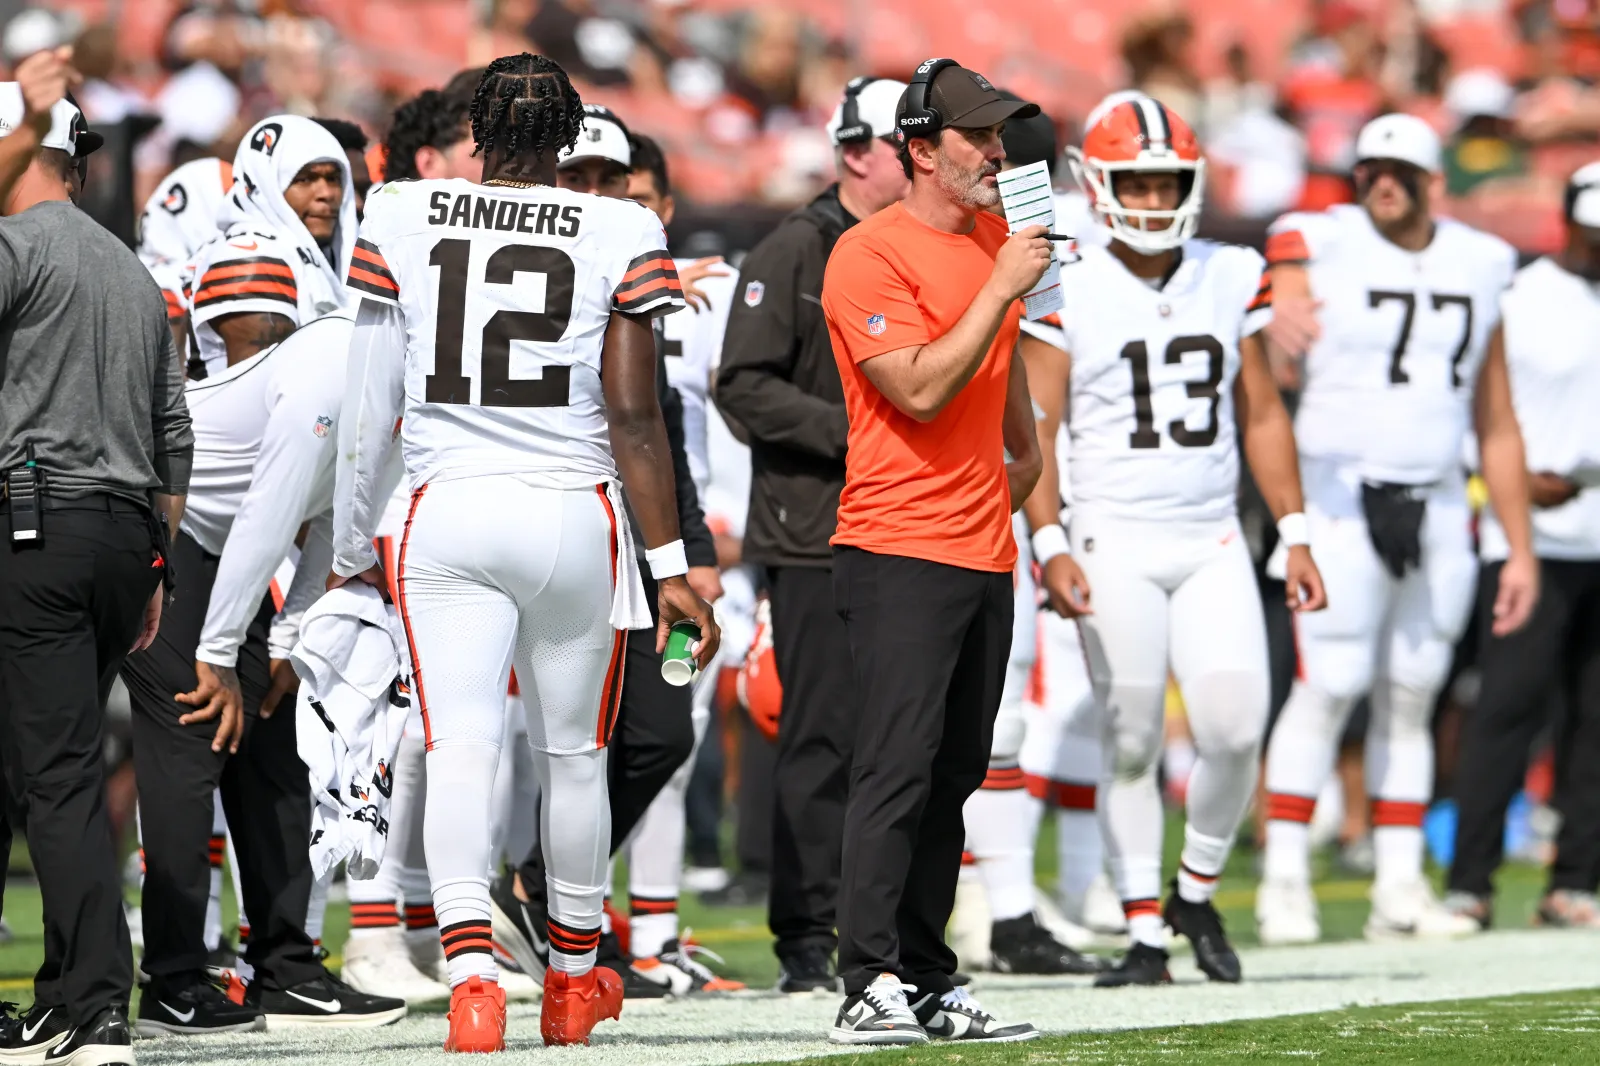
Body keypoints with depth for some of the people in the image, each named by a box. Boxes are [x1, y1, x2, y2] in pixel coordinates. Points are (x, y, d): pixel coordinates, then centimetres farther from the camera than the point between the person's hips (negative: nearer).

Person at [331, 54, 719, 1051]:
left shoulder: (402, 222, 1)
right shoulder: (619, 237, -3)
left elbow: (371, 406, 5)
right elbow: (634, 417, -5)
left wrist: (350, 543, 16)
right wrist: (671, 565, 1)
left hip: (447, 518, 0)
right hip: (576, 518, 0)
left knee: (461, 746, -5)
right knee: (573, 752, 15)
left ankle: (473, 973, -25)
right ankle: (575, 977, 30)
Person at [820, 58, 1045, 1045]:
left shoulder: (994, 238, 14)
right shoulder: (870, 255, -11)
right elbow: (922, 389, -21)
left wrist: (1025, 453, 39)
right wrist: (1003, 287, -18)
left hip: (985, 552, 8)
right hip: (900, 554, -8)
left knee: (954, 778, 9)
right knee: (897, 769, -15)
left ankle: (928, 987, 13)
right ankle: (872, 989, -19)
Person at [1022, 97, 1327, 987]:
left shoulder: (1231, 280, 8)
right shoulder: (1068, 292, -3)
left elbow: (1260, 414, 14)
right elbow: (1035, 430, -4)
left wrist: (1295, 534, 10)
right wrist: (1049, 544, -14)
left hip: (1213, 540, 3)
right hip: (1114, 543, -3)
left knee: (1235, 729, -8)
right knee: (1133, 744, -2)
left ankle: (1197, 891, 16)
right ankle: (1145, 933, 7)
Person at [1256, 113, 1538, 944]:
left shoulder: (1476, 270, 11)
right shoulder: (1320, 251, -3)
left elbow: (1496, 427, 15)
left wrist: (1520, 549, 14)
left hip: (1438, 508, 4)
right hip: (1343, 500, -4)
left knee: (1411, 697, 6)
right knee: (1328, 687, -10)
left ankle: (1400, 890, 9)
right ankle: (1284, 880, -5)